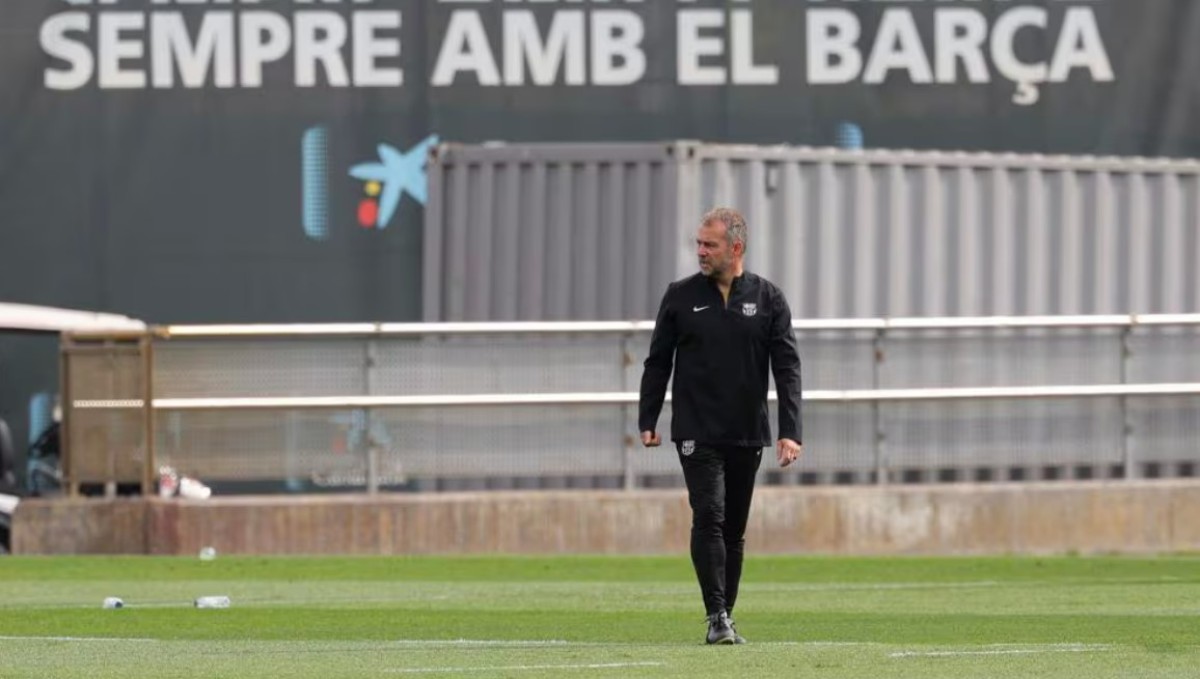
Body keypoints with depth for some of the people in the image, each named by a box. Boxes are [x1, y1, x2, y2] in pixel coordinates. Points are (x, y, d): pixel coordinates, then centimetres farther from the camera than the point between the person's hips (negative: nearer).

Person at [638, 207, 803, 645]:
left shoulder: (768, 299, 3)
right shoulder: (681, 297, 4)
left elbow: (787, 368, 0)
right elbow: (658, 362, 10)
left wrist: (789, 431, -9)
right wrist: (647, 421, 4)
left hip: (747, 436, 2)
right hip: (697, 432, -1)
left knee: (734, 529, 7)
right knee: (709, 517, -15)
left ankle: (726, 617, 16)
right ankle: (717, 618, -16)